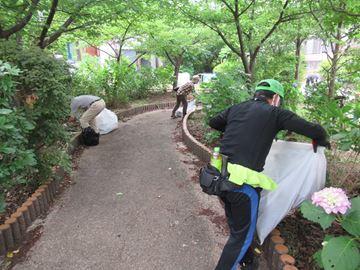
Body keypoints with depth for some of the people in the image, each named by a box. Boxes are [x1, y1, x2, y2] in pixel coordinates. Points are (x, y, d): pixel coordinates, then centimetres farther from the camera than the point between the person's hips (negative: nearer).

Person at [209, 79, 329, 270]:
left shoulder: (236, 108, 12)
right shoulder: (275, 113, -1)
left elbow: (213, 122, 27)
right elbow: (315, 131, -1)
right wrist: (321, 141, 22)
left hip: (220, 177, 7)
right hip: (243, 183, -6)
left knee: (236, 225, 27)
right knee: (242, 235, 16)